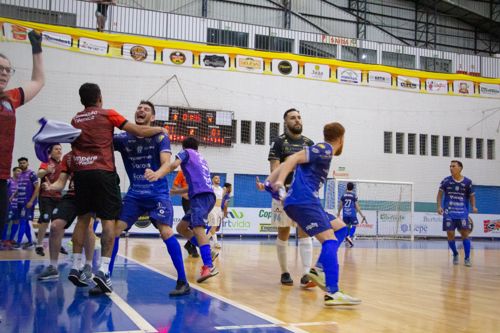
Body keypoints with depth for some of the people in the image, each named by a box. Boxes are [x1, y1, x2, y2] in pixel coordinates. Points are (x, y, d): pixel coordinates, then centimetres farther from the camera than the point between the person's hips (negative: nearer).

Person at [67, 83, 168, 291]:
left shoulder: (75, 120, 16)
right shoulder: (108, 115, 4)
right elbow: (139, 132, 4)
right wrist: (160, 129, 19)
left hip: (80, 172, 5)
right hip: (102, 172, -4)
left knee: (83, 218, 13)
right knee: (108, 220, -1)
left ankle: (76, 266, 13)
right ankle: (103, 270, -9)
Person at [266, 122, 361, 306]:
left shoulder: (321, 151, 26)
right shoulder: (325, 149, -2)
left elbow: (287, 164, 20)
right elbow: (293, 158, -15)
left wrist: (269, 182, 11)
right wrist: (280, 182, -27)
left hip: (306, 201, 10)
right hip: (304, 201, -10)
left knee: (340, 227, 14)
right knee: (329, 240, -17)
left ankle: (319, 268, 3)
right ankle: (332, 293, -25)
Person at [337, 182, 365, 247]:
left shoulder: (343, 195, 6)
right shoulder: (354, 195, -2)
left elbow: (340, 205, 13)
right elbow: (357, 206, -4)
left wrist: (338, 212, 29)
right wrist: (361, 214, 2)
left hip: (345, 214, 4)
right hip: (352, 214, -4)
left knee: (347, 226, 15)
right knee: (354, 225, -1)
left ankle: (347, 240, 15)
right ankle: (349, 236, -25)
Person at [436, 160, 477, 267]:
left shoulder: (467, 182, 2)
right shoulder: (446, 181, 1)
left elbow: (472, 196, 11)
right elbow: (440, 194, 8)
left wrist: (473, 206, -7)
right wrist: (439, 206, -5)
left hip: (462, 212, -1)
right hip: (449, 212, 1)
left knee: (465, 233, -9)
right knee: (450, 234, -1)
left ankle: (467, 258, 1)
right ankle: (455, 254, 22)